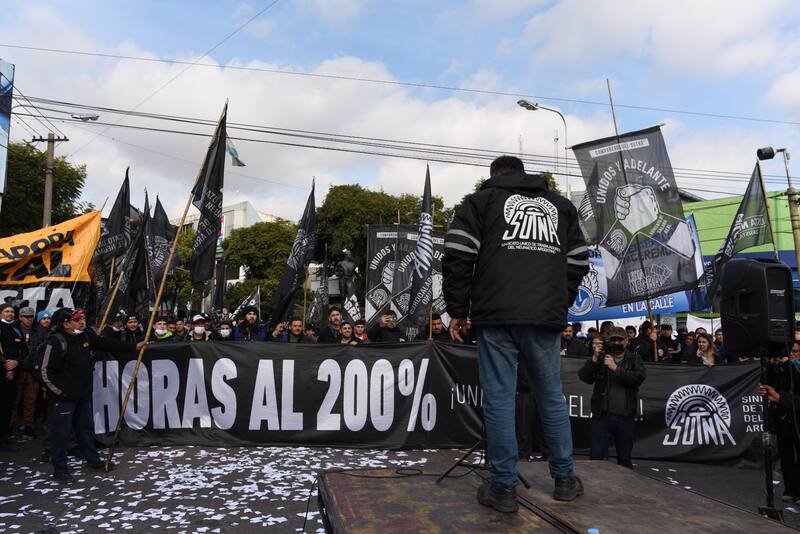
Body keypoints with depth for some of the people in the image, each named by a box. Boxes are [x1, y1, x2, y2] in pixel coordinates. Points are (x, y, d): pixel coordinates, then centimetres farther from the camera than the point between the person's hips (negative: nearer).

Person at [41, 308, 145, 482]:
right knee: (61, 433, 2)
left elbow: (107, 343, 10)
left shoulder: (86, 335, 1)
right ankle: (60, 469, 15)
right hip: (64, 397, -7)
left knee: (86, 428, 19)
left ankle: (93, 459, 32)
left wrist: (134, 347, 10)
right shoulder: (56, 342, -19)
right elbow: (46, 372, -16)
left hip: (83, 394, 7)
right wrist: (60, 392, -13)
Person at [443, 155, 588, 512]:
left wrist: (457, 311, 5)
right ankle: (565, 480, 23)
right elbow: (578, 263, 17)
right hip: (546, 319, 4)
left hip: (497, 316, -3)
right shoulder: (561, 205, 22)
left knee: (499, 398, 1)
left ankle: (504, 488, 6)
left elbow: (458, 256, 0)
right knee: (552, 397, 14)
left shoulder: (481, 200, 11)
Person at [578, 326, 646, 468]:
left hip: (625, 417, 1)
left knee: (625, 459, 12)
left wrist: (616, 368, -16)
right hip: (602, 415, -1)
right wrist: (594, 359, -16)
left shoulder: (634, 359, 10)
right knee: (597, 457, -5)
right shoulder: (602, 357, 10)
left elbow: (639, 378, -9)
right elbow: (584, 377, -3)